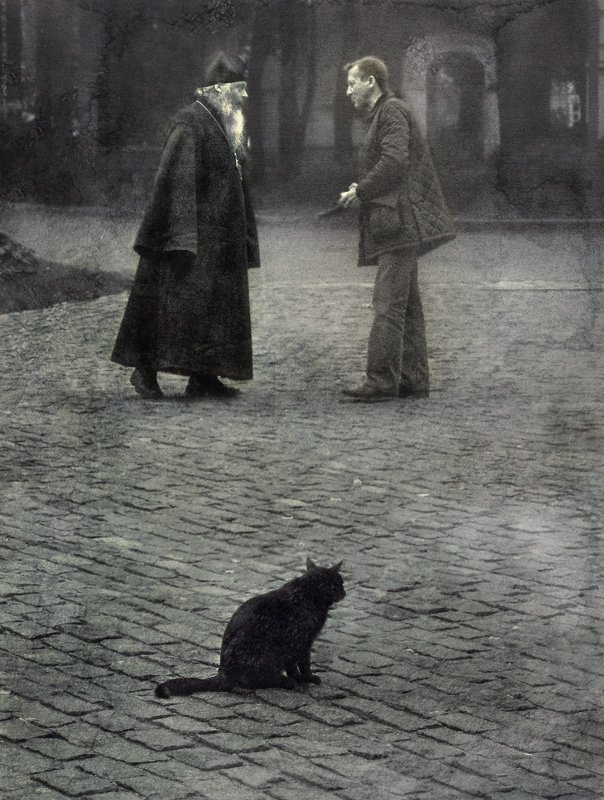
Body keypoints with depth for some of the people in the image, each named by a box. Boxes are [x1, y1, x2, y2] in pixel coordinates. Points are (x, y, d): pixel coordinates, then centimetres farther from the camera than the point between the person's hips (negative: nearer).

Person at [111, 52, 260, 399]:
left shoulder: (228, 126, 15)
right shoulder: (190, 122, -13)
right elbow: (175, 179, -19)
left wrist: (245, 238, 17)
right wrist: (181, 235, -26)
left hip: (222, 236, 9)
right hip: (194, 228, -9)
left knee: (217, 302, 8)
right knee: (179, 296, -9)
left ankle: (204, 376, 11)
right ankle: (145, 368, -3)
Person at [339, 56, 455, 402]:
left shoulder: (392, 111, -8)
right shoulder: (383, 115, 23)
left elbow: (395, 160, -22)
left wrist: (360, 192, -13)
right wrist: (363, 191, 8)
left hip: (399, 219, -11)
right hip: (394, 224, 11)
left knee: (389, 302, -13)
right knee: (405, 303, 8)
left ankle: (381, 379, -15)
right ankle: (413, 378, 9)